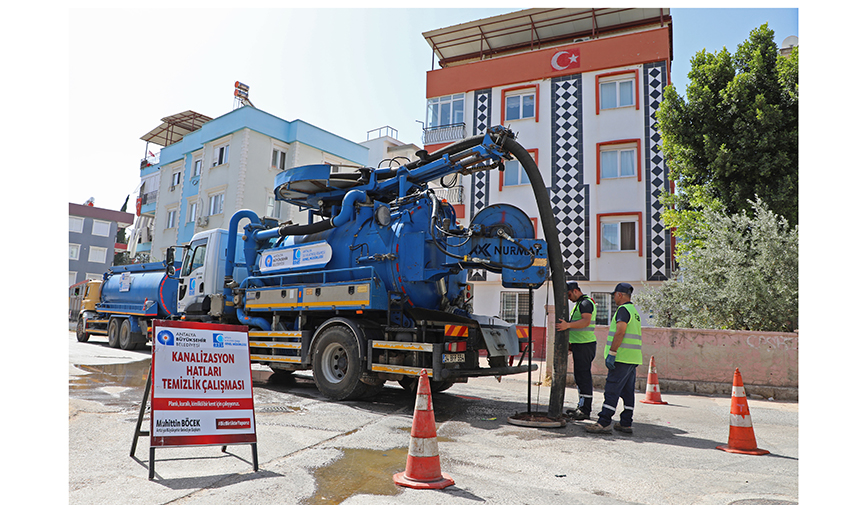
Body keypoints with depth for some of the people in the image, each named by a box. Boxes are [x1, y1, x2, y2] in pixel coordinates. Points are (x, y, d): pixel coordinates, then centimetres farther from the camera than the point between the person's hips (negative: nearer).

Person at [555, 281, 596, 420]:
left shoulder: (586, 303, -12)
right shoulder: (579, 303, 21)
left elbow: (586, 321, -28)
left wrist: (568, 325, -40)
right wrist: (570, 342, 22)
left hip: (585, 345, -11)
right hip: (578, 344, 11)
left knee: (583, 376, -9)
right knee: (579, 376, 15)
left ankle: (585, 410, -6)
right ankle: (581, 407, 23)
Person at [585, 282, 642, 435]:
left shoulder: (623, 309, -10)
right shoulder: (634, 311, 21)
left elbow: (620, 332, -20)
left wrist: (611, 353, -21)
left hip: (622, 358, -10)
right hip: (633, 358, 10)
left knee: (612, 390, -10)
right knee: (628, 391, 11)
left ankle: (603, 423, -10)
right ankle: (626, 423, 15)